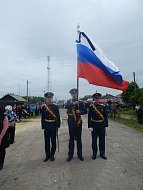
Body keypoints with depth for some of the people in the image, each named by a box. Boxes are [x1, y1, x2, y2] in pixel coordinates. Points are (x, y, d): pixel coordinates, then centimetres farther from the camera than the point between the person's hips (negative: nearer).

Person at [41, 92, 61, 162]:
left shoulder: (56, 107, 0)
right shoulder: (43, 107, 2)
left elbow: (58, 117, -1)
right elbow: (42, 118, 3)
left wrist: (58, 125, -6)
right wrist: (43, 126, -1)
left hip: (53, 126, -1)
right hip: (47, 126, 1)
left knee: (53, 141, 7)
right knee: (47, 141, 9)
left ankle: (52, 155, 23)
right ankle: (47, 155, 24)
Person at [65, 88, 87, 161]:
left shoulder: (80, 103, 5)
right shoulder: (69, 102, 4)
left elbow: (85, 111, -1)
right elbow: (66, 106, -19)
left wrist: (79, 112, -19)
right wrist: (73, 103, -32)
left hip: (78, 122, 1)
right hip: (71, 123, 0)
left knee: (79, 138, 9)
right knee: (71, 139, 8)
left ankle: (80, 154, 22)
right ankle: (70, 154, 19)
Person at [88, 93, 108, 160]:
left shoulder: (103, 106, 1)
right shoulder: (91, 107, -5)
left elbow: (105, 116, 3)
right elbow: (89, 117, -7)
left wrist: (105, 125, 1)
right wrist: (90, 126, -12)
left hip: (101, 125, 2)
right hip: (94, 125, -2)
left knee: (102, 139, 11)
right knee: (94, 140, 8)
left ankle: (102, 153, 27)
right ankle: (94, 153, 23)